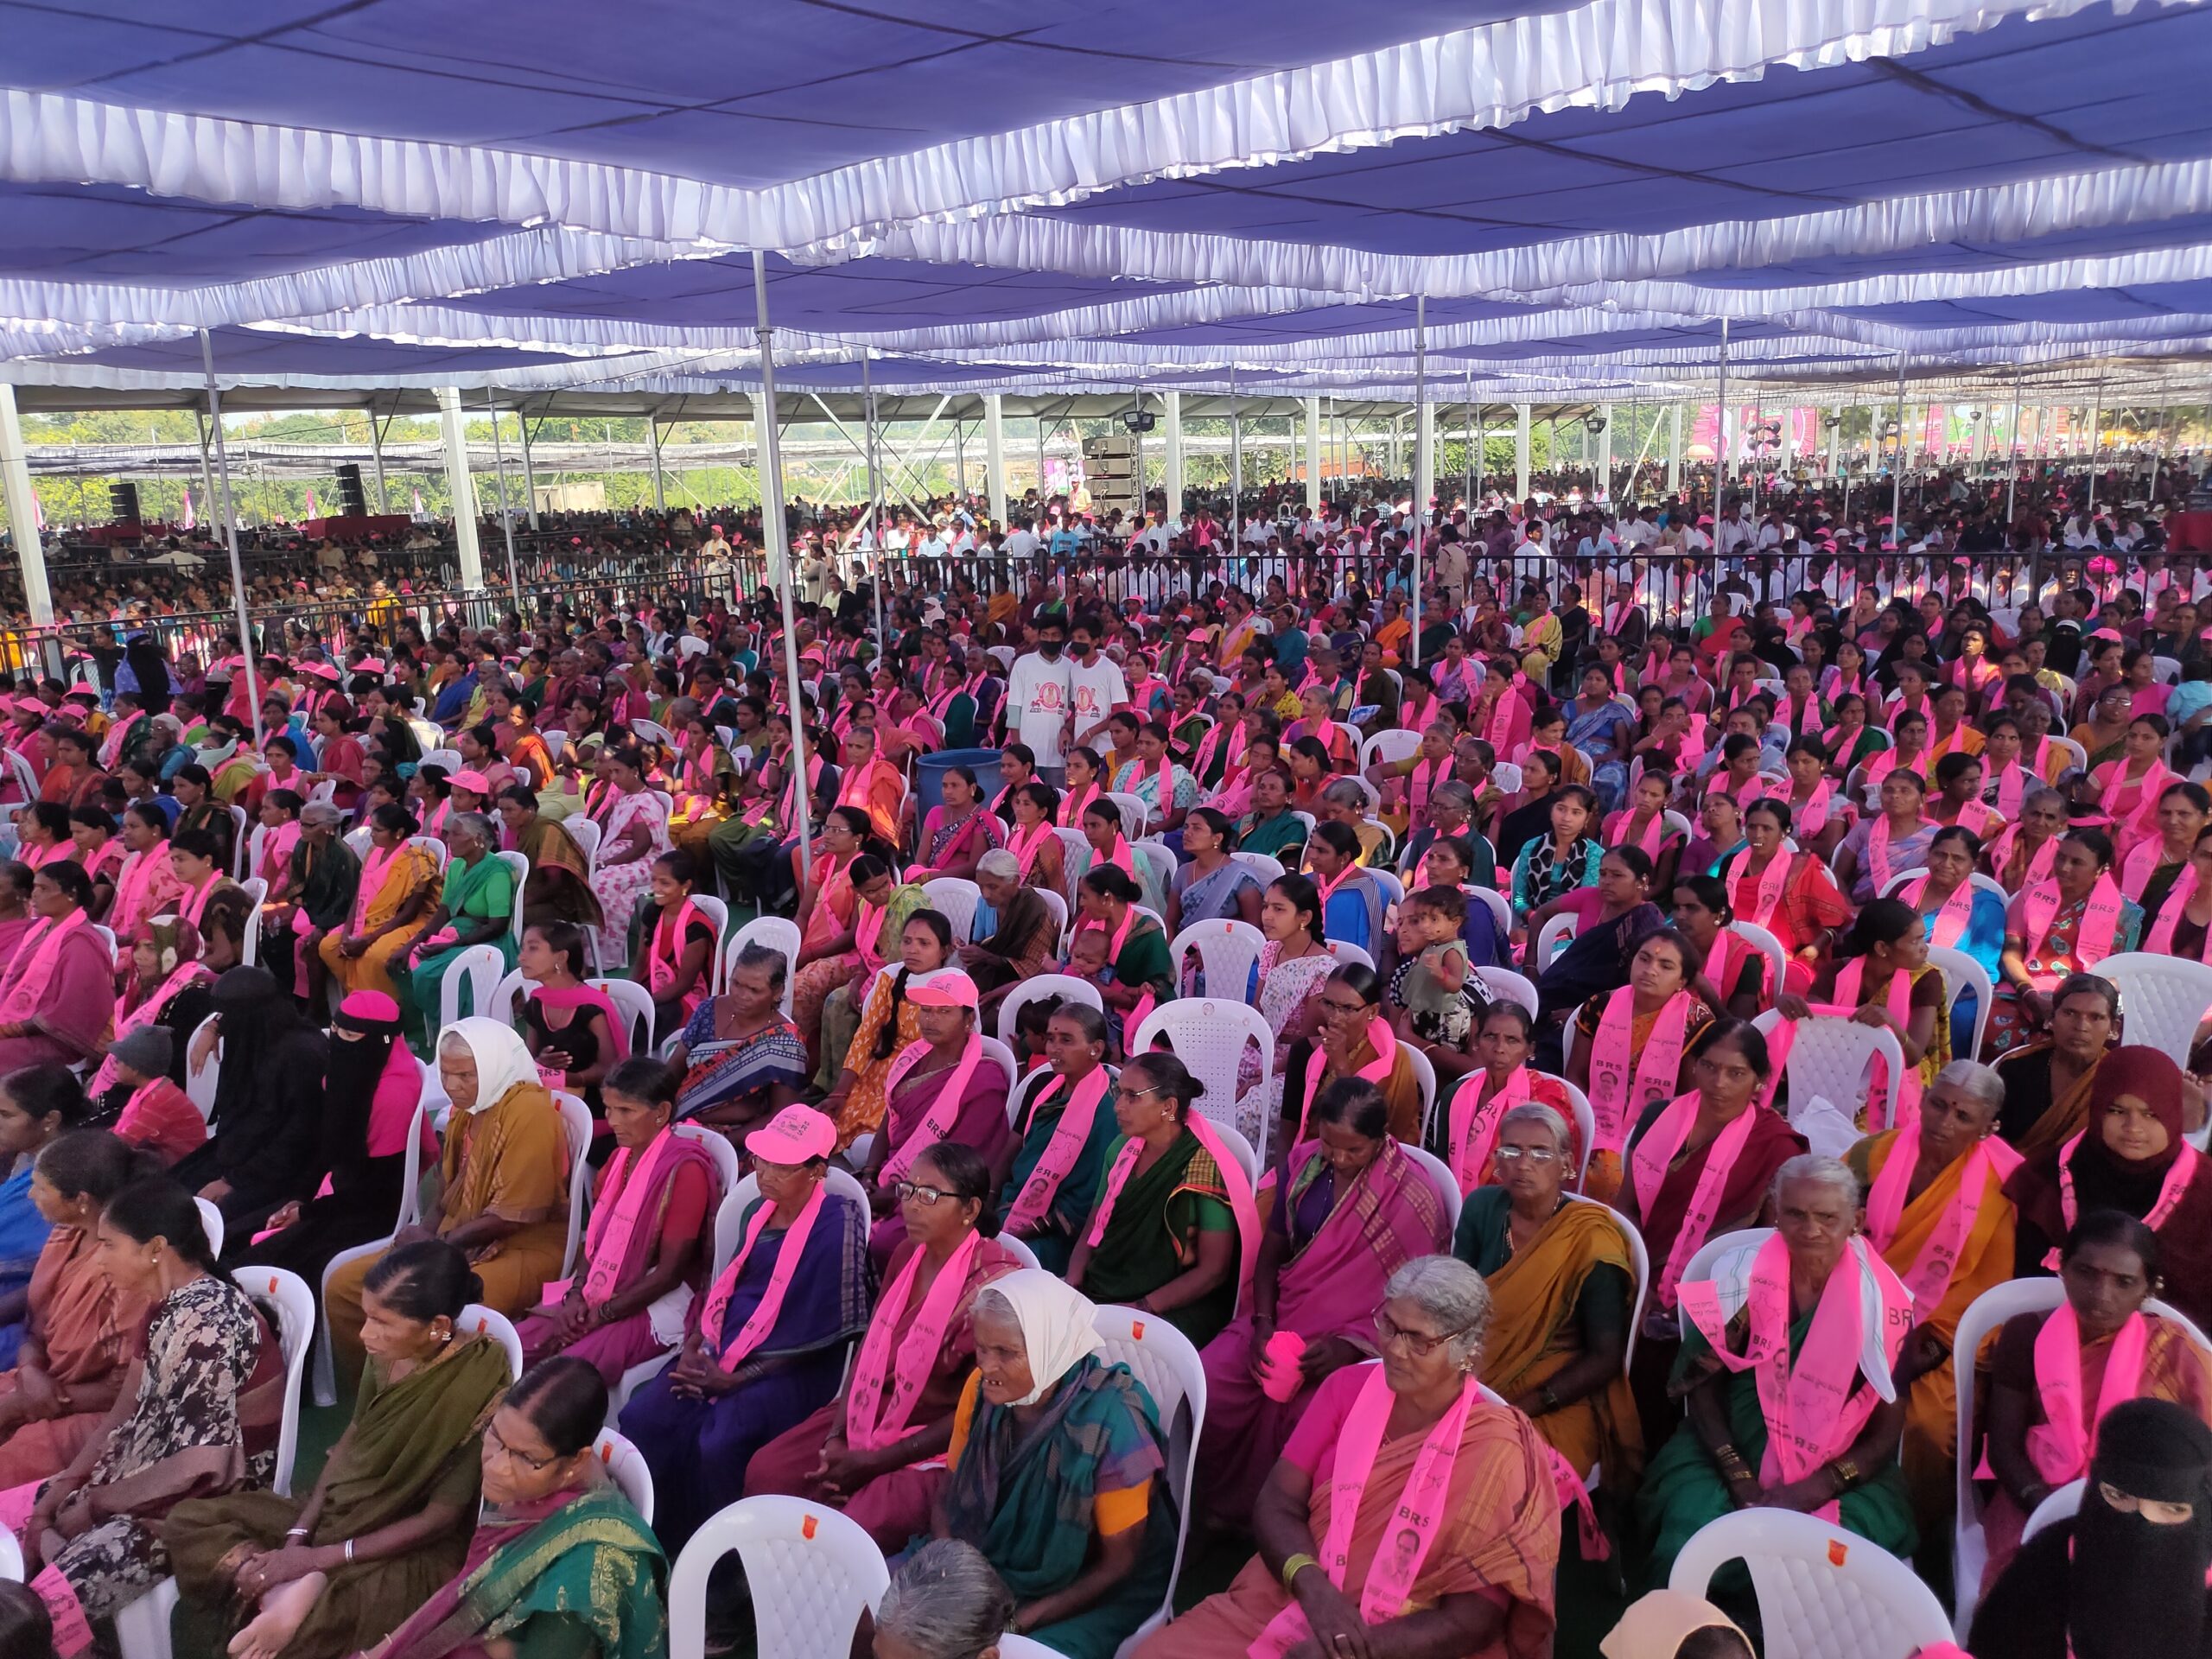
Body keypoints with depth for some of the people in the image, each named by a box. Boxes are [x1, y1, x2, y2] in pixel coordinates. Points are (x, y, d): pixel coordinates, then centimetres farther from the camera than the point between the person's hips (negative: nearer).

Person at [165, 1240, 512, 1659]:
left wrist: (321, 1557, -18)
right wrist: (296, 1537, -4)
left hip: (412, 1555, -8)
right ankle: (297, 1591, -13)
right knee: (188, 1522, 0)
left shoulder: (477, 1388, -28)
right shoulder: (388, 1355, -7)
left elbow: (440, 1519, -21)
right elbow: (350, 1442, 7)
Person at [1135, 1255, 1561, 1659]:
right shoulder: (1349, 1387, 1)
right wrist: (1311, 1586, -20)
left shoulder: (1494, 1453, -11)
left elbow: (1472, 1622, -11)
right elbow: (1276, 1503, -1)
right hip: (1280, 1603, 4)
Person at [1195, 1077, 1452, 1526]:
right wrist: (1263, 1323, -6)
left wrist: (1348, 1345, -20)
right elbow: (1271, 1252, 10)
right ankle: (1224, 1505, 6)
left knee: (1303, 1414, -32)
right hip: (1283, 1318, 5)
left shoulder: (1414, 1196, -10)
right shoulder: (1303, 1163, 4)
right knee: (1205, 1388, -20)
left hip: (1359, 1342, -4)